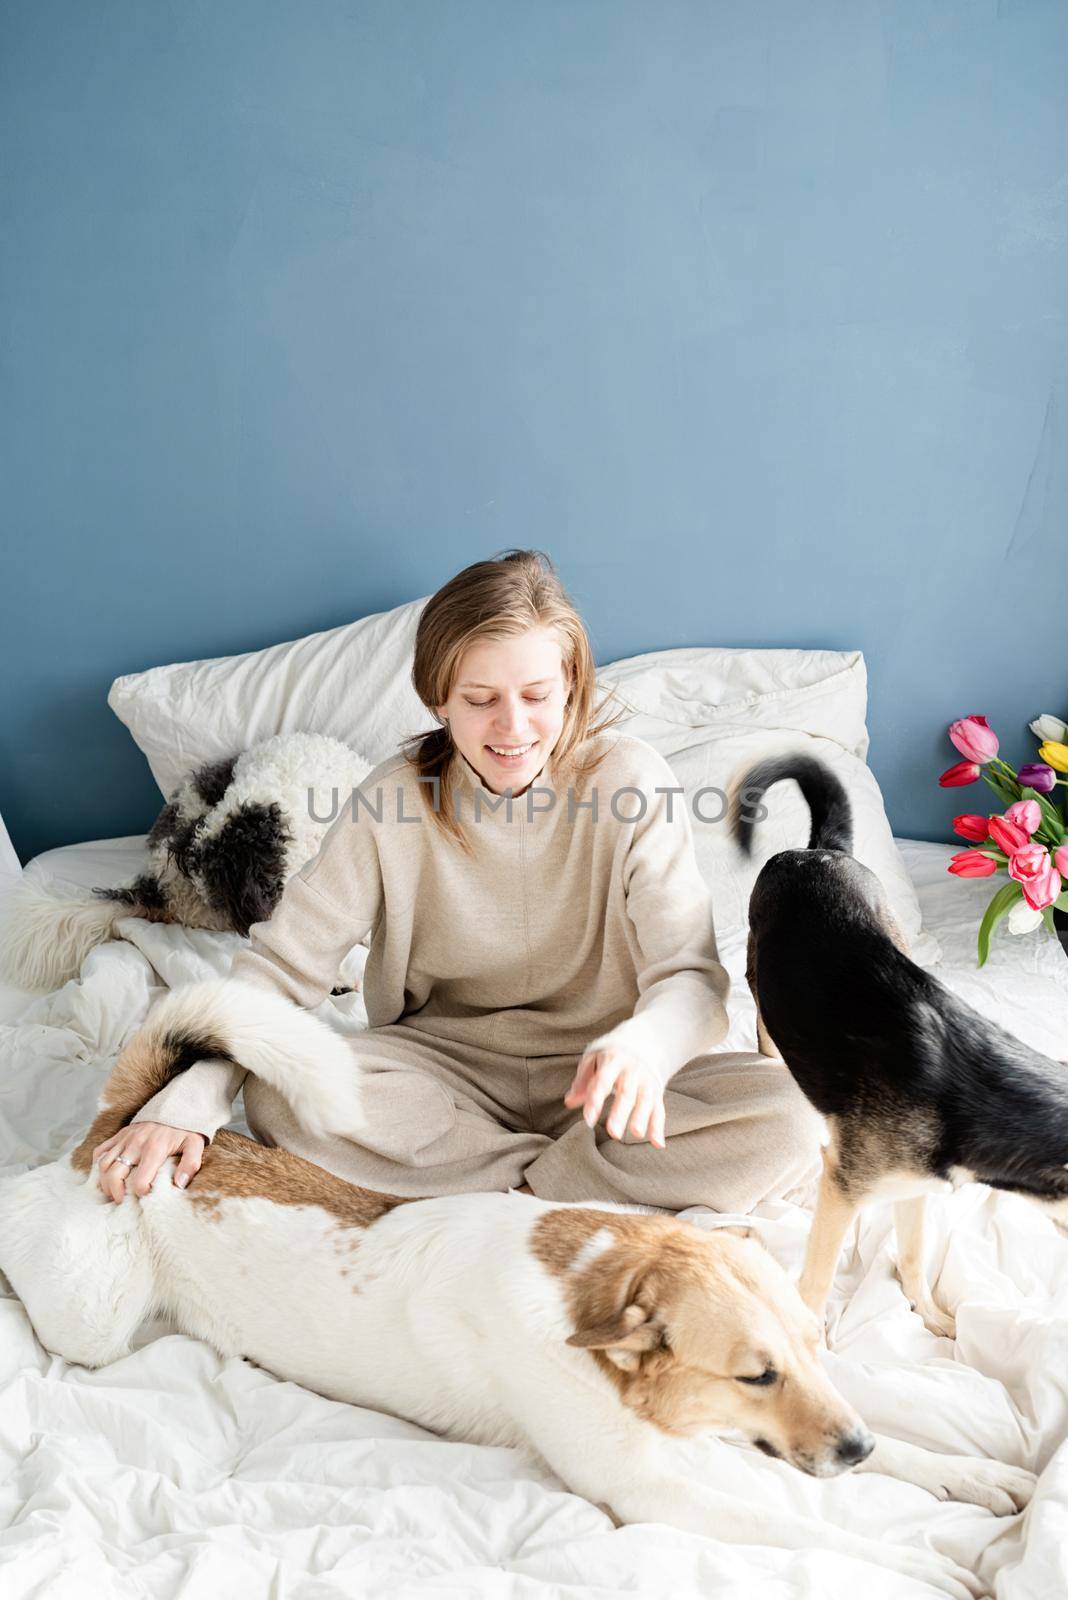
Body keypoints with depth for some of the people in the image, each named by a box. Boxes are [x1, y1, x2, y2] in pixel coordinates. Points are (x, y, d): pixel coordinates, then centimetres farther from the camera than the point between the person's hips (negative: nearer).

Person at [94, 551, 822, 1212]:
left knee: (788, 1122, -27)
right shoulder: (394, 801, -9)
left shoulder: (631, 779, -12)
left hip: (593, 1074, -1)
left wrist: (644, 1047, -43)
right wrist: (187, 1102, -24)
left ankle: (513, 1182, -19)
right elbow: (284, 962, -9)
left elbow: (690, 974, -18)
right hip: (448, 1066, 1)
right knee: (279, 1093, -27)